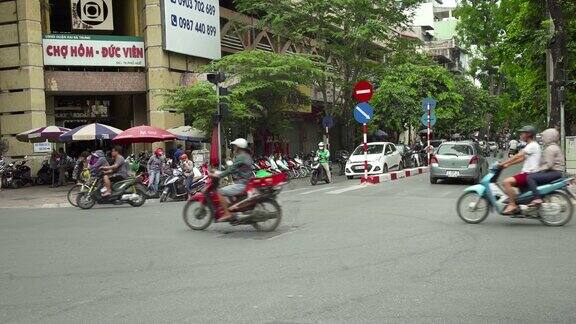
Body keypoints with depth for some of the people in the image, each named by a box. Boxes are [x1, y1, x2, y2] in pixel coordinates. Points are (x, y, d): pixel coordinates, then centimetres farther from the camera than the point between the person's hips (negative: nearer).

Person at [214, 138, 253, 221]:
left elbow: (231, 169, -18)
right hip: (247, 182, 11)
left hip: (241, 184, -11)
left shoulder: (240, 157, -14)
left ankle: (227, 214, -19)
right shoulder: (247, 156, 16)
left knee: (220, 192, -16)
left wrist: (219, 175, -14)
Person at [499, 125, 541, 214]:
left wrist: (503, 164, -18)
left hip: (529, 174, -11)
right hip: (527, 173, 11)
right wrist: (508, 165, 13)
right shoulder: (531, 146, 21)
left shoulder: (532, 145, -12)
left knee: (507, 182, -24)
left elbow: (518, 156, -19)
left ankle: (513, 205, -21)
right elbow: (522, 159, 22)